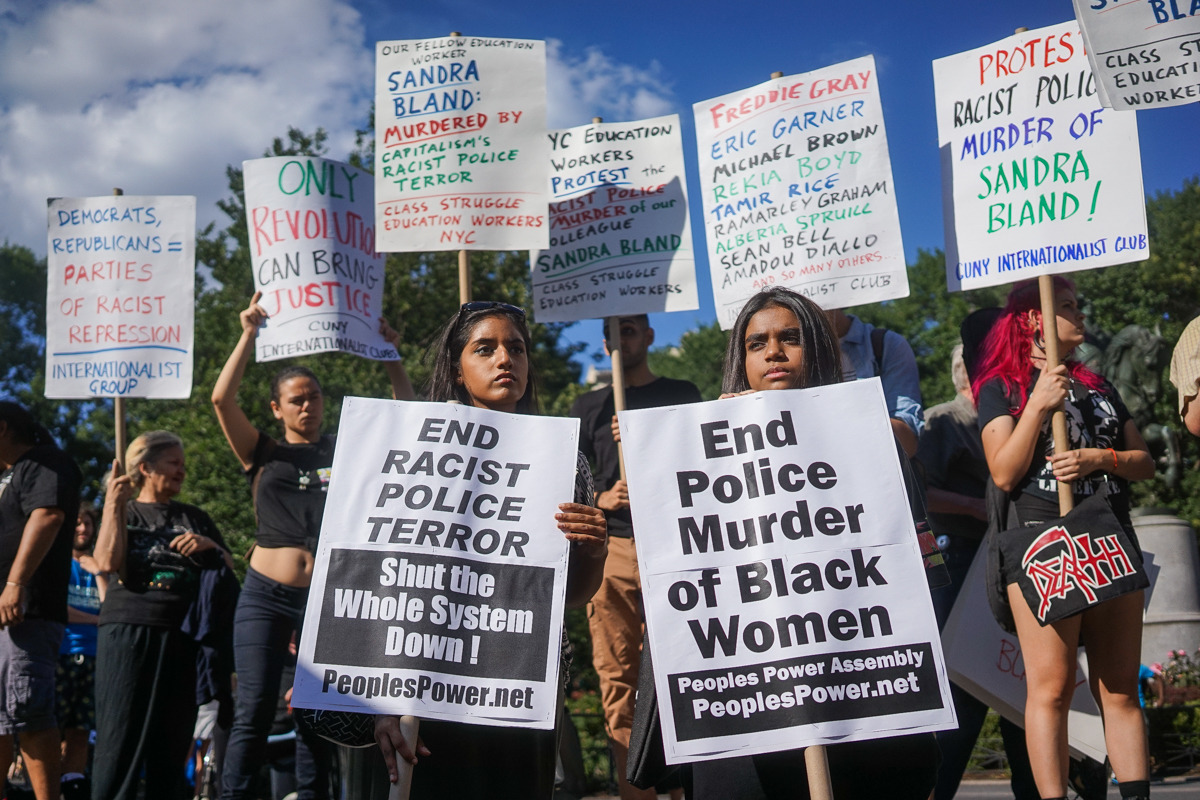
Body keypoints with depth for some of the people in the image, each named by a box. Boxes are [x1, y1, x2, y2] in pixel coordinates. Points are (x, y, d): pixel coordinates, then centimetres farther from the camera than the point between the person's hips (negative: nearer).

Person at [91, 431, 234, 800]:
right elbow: (107, 562, -5)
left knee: (173, 741, 3)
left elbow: (229, 567, 17)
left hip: (184, 634, 3)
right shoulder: (123, 512, 14)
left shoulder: (195, 517, 21)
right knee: (121, 734, -8)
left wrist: (209, 545, -1)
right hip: (129, 630, -3)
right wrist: (113, 505, -5)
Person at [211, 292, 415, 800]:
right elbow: (222, 399, -4)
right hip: (267, 593, -1)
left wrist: (390, 357, 0)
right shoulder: (263, 454, 9)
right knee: (254, 709, -8)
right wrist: (250, 335, -4)